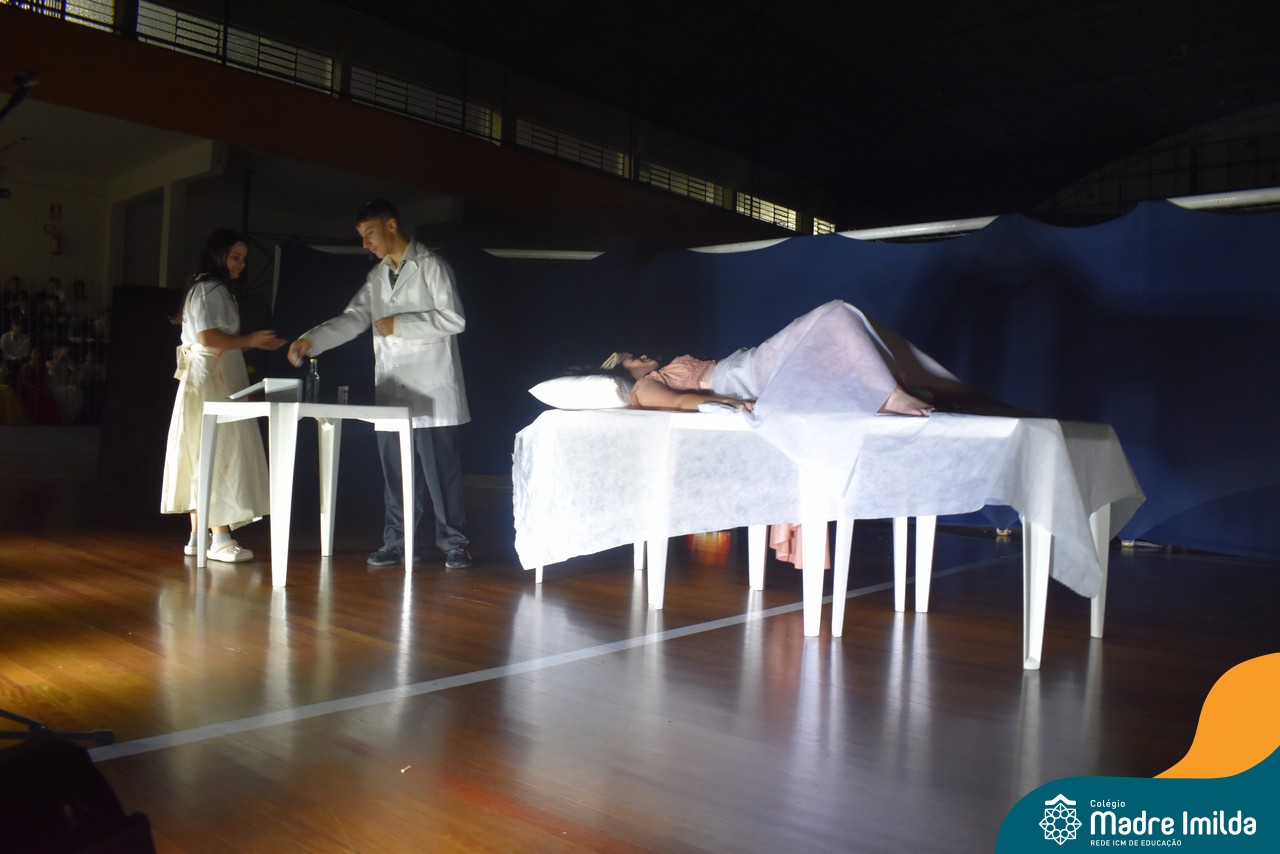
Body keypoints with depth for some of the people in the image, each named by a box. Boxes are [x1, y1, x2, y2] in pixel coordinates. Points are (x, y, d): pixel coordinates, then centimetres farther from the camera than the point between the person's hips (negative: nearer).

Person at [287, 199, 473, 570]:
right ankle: (398, 540, 19)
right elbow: (352, 319, 12)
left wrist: (399, 325, -13)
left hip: (431, 390, -6)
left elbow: (453, 319, -12)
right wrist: (310, 340, -2)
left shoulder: (430, 266, -3)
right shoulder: (376, 276, 17)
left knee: (441, 468, -3)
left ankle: (453, 543, 7)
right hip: (391, 392, 7)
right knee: (395, 471, 9)